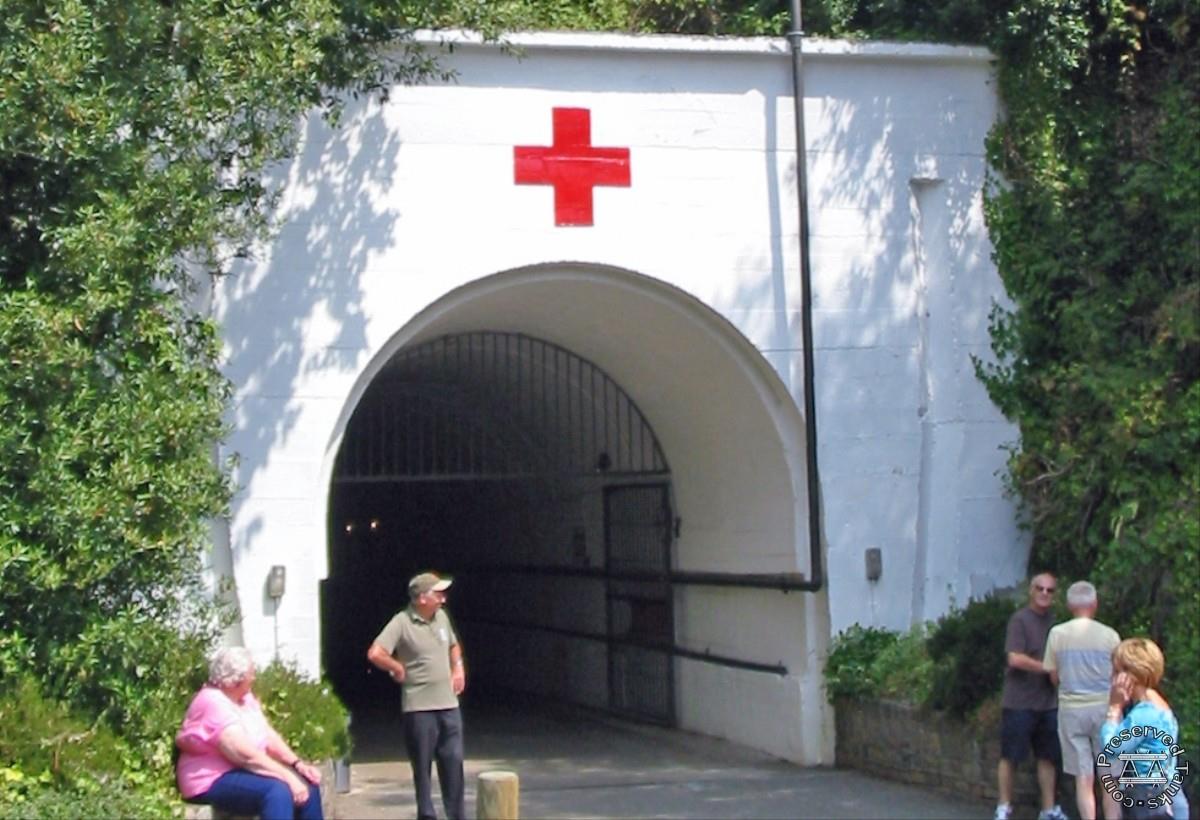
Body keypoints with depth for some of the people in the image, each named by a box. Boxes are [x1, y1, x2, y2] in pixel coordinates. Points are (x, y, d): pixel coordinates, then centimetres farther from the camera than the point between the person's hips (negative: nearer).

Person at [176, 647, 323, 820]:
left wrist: (298, 764, -5)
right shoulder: (213, 704, -21)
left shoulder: (245, 698, 9)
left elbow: (269, 737, 9)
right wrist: (288, 777, -27)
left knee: (307, 785, -3)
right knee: (277, 791, -32)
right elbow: (246, 755, -27)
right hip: (212, 781, -10)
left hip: (242, 771, 10)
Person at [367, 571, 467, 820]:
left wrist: (458, 668, 13)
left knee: (453, 761, 7)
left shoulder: (441, 617, 9)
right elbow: (375, 653, -22)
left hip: (449, 704, 6)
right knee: (422, 765, 4)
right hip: (419, 707, -6)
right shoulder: (402, 622, -13)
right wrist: (399, 669, -10)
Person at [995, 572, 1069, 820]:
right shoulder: (1020, 619, -8)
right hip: (1019, 701, -6)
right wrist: (1049, 668, -16)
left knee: (1048, 756, 8)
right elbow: (1015, 658, -16)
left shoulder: (1053, 621, 11)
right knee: (1010, 756, 2)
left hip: (1047, 701, 6)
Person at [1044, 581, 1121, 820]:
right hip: (1103, 707, -1)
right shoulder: (1109, 635, -6)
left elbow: (1054, 677, 5)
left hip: (1071, 709, 1)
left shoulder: (1057, 634, -1)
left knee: (1084, 779, 6)